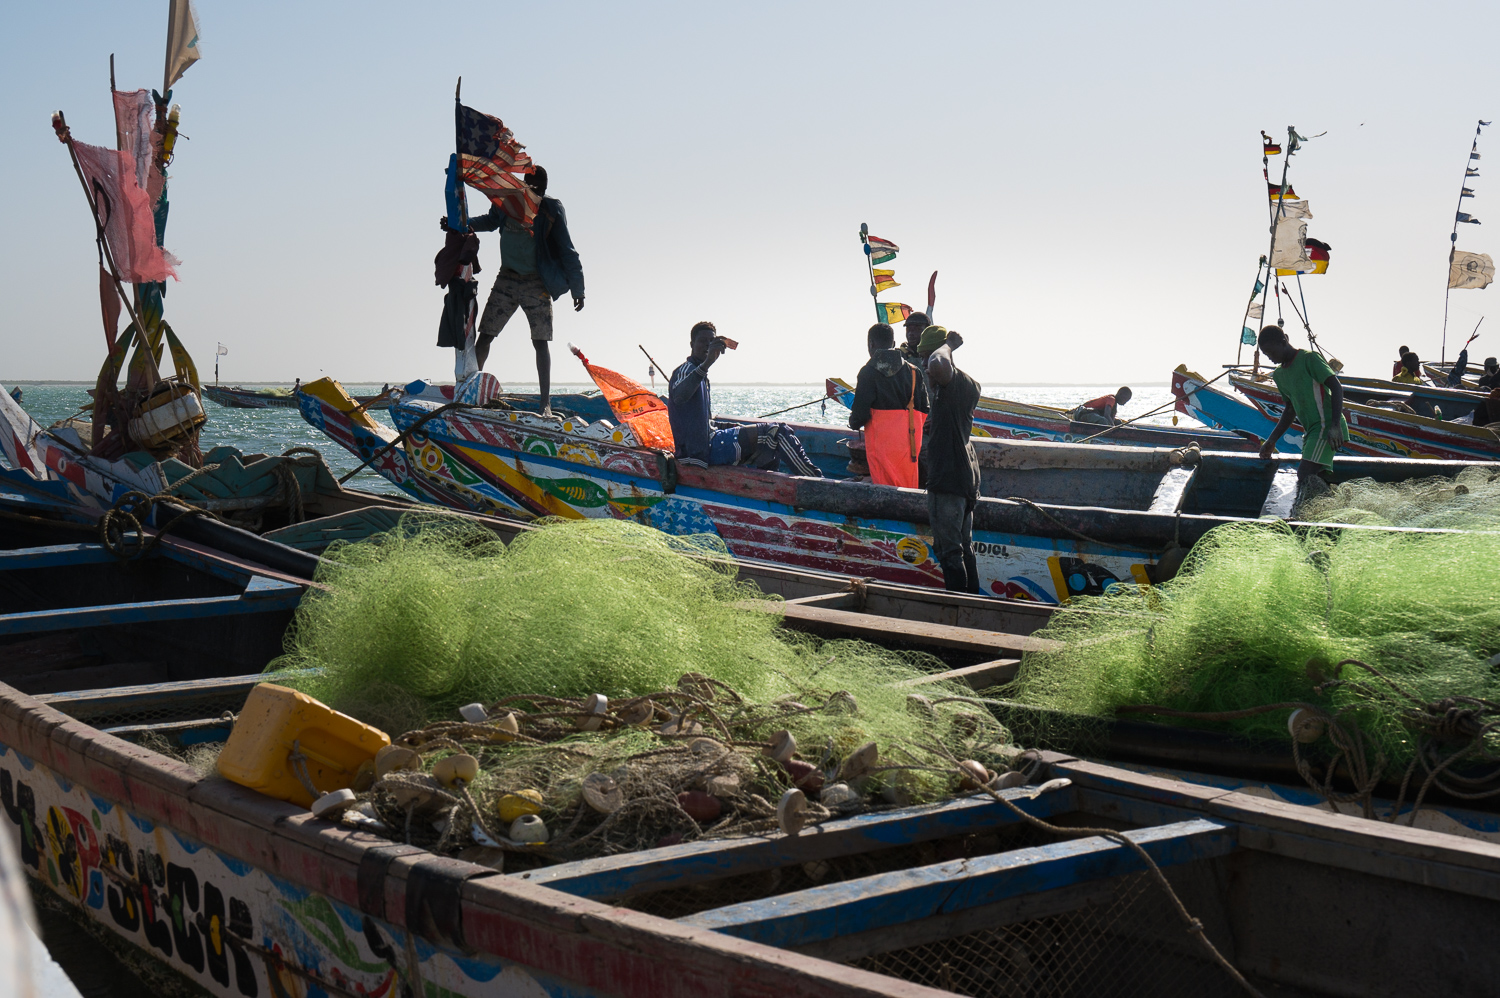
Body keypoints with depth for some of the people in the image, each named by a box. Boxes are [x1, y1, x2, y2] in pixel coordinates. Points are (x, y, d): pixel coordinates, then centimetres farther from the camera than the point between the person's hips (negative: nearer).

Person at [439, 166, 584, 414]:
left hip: (536, 284, -3)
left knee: (540, 343, -3)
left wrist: (578, 289, -7)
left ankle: (546, 403, 2)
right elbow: (490, 221, 23)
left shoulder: (552, 211, -9)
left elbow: (567, 251, -6)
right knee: (485, 335, 1)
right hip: (507, 279, 3)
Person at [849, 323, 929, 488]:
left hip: (882, 444, -5)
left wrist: (853, 422, 11)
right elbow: (924, 411, 8)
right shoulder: (913, 371, 9)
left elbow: (861, 414, -10)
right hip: (909, 445, 5)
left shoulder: (869, 371, -7)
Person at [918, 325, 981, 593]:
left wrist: (946, 346, -22)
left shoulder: (950, 380, -16)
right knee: (965, 547, 17)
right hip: (968, 477, 10)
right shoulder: (971, 385, 13)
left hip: (947, 478, -10)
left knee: (948, 551, -5)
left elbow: (937, 366, -41)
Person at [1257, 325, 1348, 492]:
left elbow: (1336, 387, -11)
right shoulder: (1279, 375, 17)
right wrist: (1272, 440, 20)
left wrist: (1335, 426, -21)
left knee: (1305, 475, -22)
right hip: (1311, 431, 8)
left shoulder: (1308, 359, -6)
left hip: (1326, 426, -8)